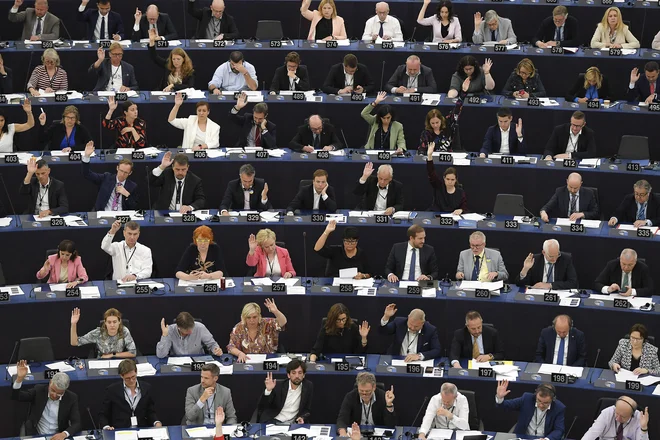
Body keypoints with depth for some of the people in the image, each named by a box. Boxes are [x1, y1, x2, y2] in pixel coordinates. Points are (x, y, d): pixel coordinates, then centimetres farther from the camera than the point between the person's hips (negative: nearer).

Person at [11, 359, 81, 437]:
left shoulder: (71, 398, -6)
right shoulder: (39, 390, -5)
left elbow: (77, 424, -10)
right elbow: (15, 396, -7)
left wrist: (64, 434, -29)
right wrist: (20, 378, -24)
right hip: (35, 436, 1)